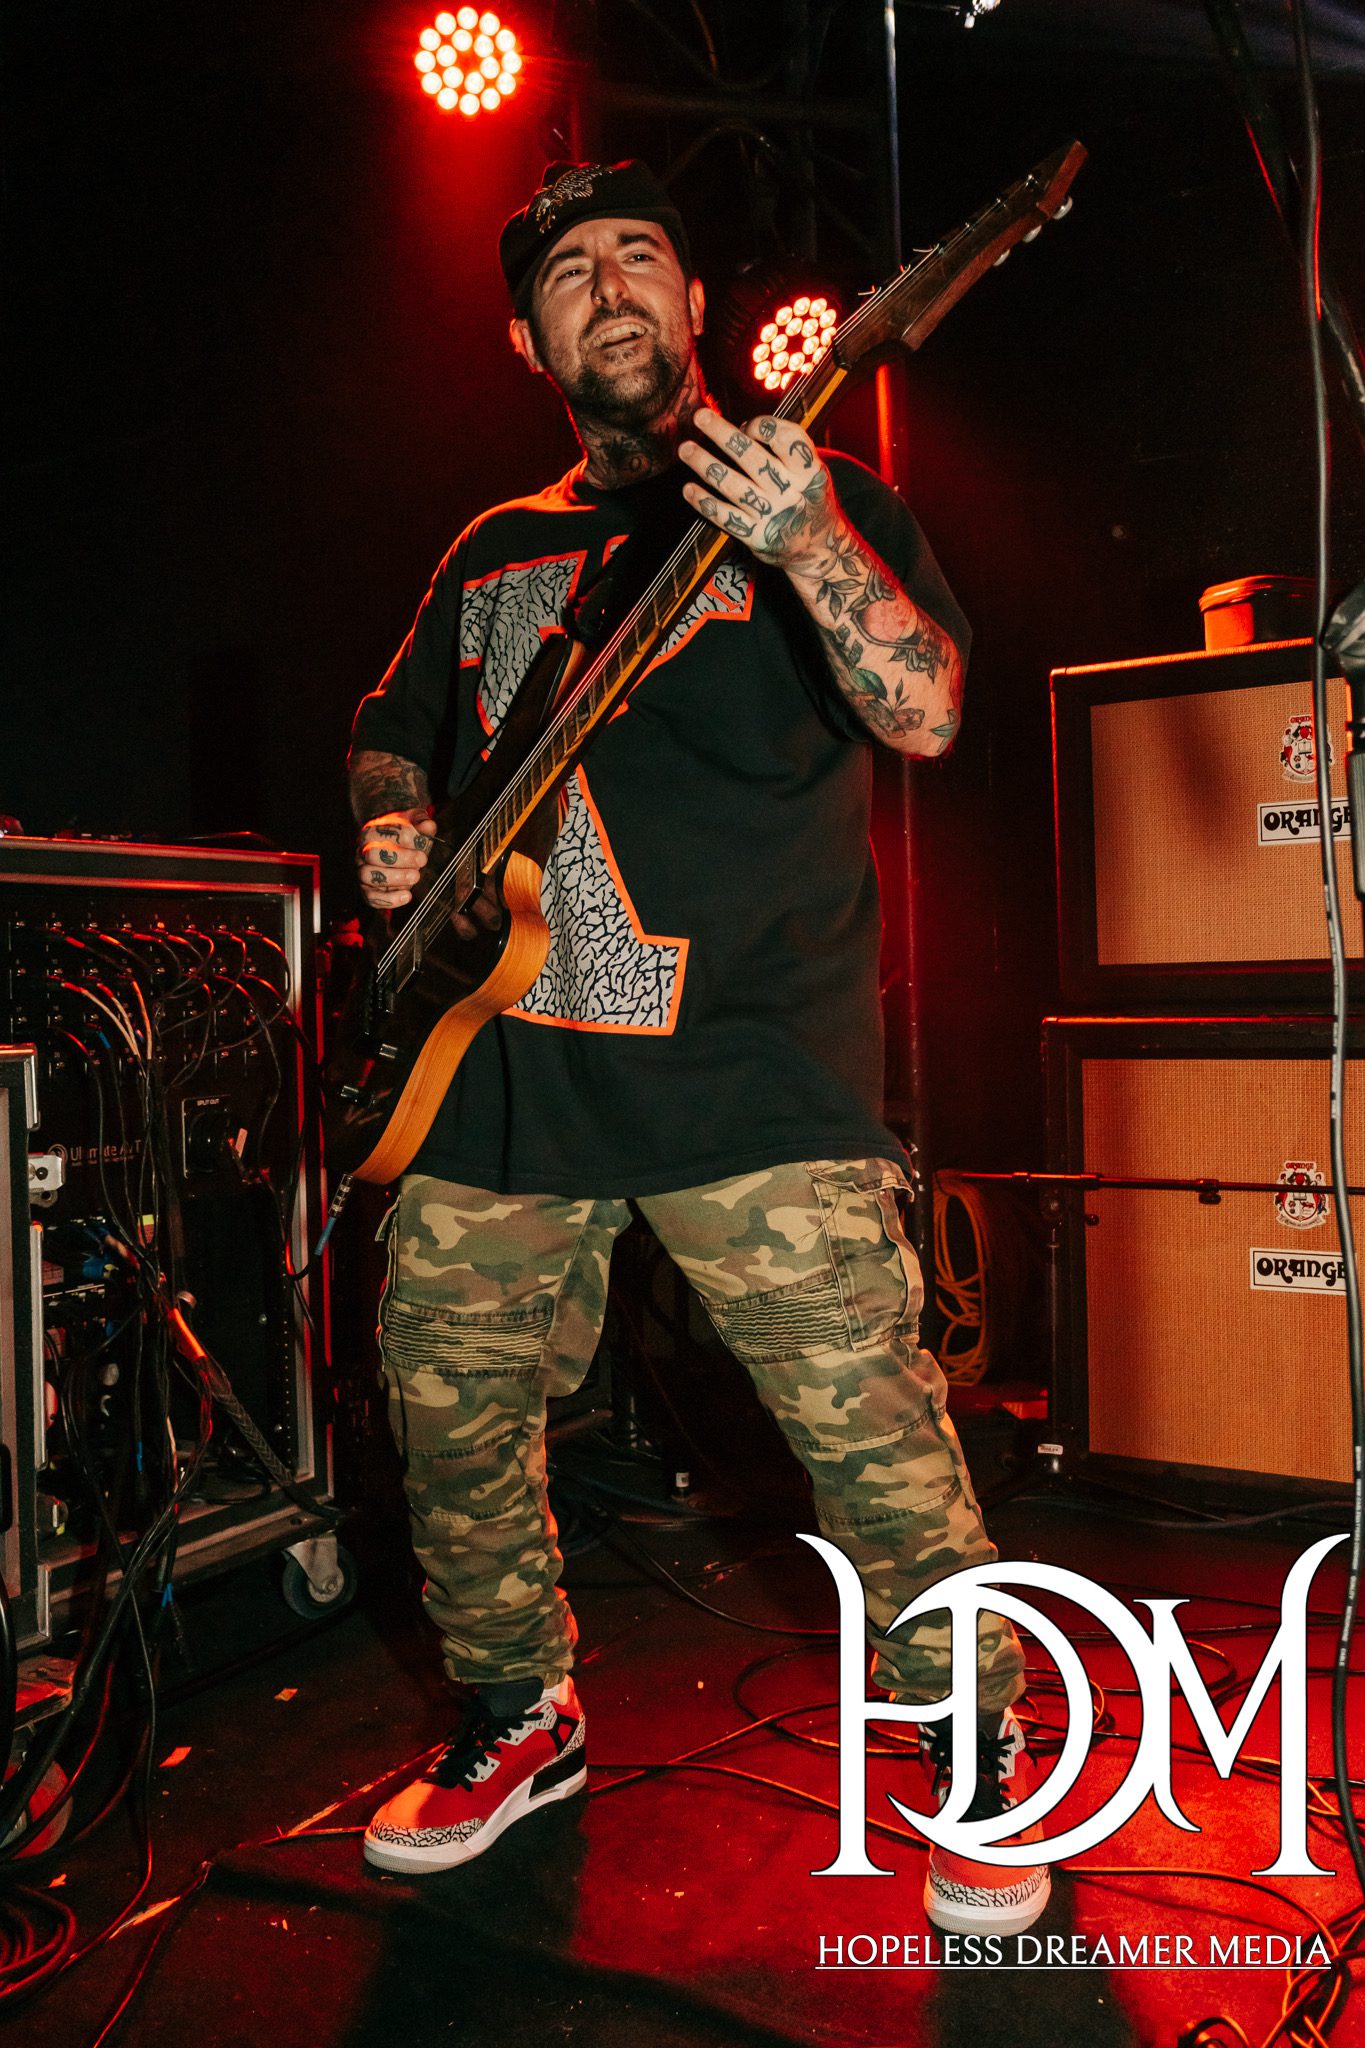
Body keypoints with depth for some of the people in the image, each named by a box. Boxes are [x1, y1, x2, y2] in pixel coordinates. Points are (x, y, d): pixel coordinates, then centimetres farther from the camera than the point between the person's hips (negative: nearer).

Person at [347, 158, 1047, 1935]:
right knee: (447, 1408, 10)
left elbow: (926, 714, -10)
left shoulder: (819, 495, 6)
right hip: (507, 1059, 6)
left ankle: (985, 1750, 17)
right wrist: (393, 830, 7)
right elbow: (391, 735, 29)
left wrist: (806, 548, -26)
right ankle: (522, 1717, 34)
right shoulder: (491, 555, 20)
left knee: (865, 1421, -8)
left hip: (754, 1057, -5)